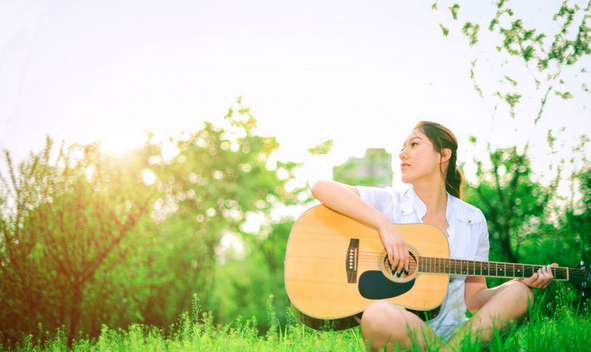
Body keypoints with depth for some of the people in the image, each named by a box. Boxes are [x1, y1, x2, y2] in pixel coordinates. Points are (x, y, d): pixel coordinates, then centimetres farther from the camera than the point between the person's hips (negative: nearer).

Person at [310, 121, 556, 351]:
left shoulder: (473, 220, 10)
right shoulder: (389, 203, 2)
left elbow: (474, 297, 12)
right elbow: (321, 188, -14)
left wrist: (522, 282, -5)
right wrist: (383, 224, -22)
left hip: (452, 332, 3)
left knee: (517, 295, -20)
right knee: (380, 315, -38)